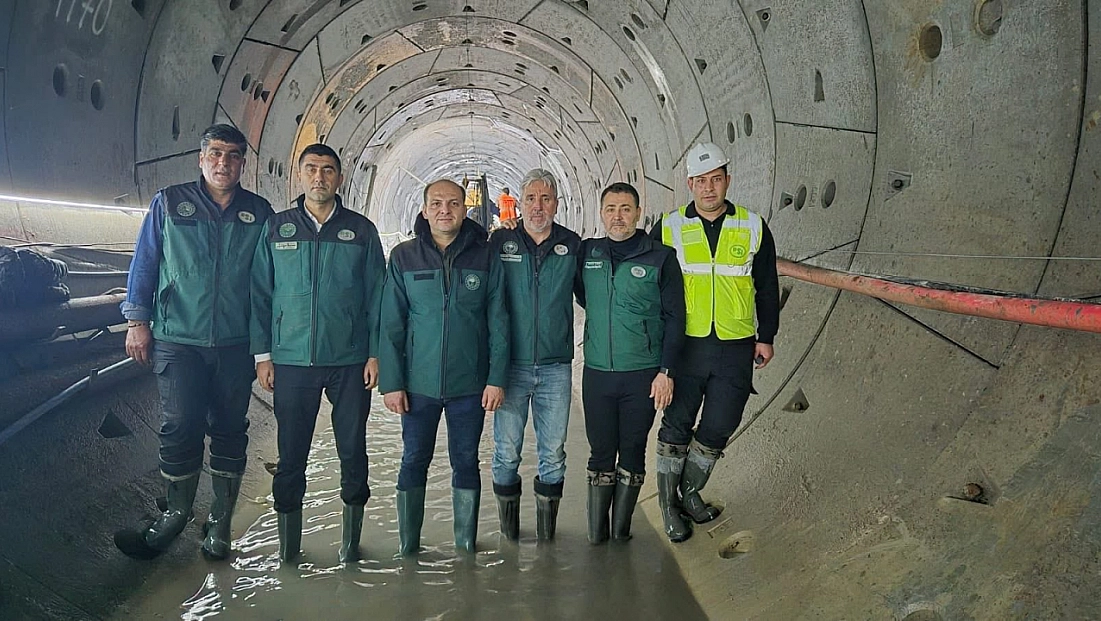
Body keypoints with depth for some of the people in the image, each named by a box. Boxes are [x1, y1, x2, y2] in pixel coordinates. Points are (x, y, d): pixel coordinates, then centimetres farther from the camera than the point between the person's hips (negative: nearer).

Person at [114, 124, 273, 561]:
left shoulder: (259, 213, 7)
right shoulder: (168, 204, 5)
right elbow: (145, 262, 7)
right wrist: (138, 320, 1)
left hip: (236, 344, 1)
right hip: (177, 340, -1)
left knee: (229, 431, 7)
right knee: (179, 428, -2)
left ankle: (220, 524, 20)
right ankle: (176, 513, 19)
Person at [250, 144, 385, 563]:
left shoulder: (361, 231, 5)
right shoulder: (276, 229, 6)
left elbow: (377, 296, 4)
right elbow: (260, 294, 7)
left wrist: (375, 354, -2)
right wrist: (262, 354, 1)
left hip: (350, 362, 0)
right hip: (292, 361, 0)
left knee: (353, 451, 7)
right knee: (291, 454, 6)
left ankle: (351, 538, 23)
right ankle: (288, 540, 21)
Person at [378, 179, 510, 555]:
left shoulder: (484, 257, 1)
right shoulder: (404, 257, 1)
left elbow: (498, 323, 1)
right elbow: (391, 325, 0)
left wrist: (496, 378, -5)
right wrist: (391, 382, -5)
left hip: (470, 384, 0)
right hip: (419, 383, 0)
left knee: (466, 462, 10)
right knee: (414, 462, 9)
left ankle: (466, 545, 23)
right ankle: (408, 547, 22)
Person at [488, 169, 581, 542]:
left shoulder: (571, 244, 4)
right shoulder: (500, 241, 0)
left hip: (556, 368, 1)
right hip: (510, 366, -1)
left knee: (553, 455, 8)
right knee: (506, 453, 5)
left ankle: (547, 534, 24)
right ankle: (509, 534, 23)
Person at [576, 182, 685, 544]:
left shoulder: (660, 258, -3)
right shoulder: (587, 253, 6)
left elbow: (674, 319, -2)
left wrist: (666, 371, -7)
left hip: (644, 375, -2)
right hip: (597, 373, 2)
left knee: (632, 452, 8)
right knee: (601, 453, 7)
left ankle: (621, 528, 20)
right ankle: (597, 530, 17)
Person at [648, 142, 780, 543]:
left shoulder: (753, 228, 5)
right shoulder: (668, 228, 1)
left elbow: (767, 288, 11)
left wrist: (766, 337, 9)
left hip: (736, 348, 2)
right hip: (685, 346, -1)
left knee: (719, 427, 7)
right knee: (677, 426, 6)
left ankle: (690, 492, 30)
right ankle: (668, 501, 23)